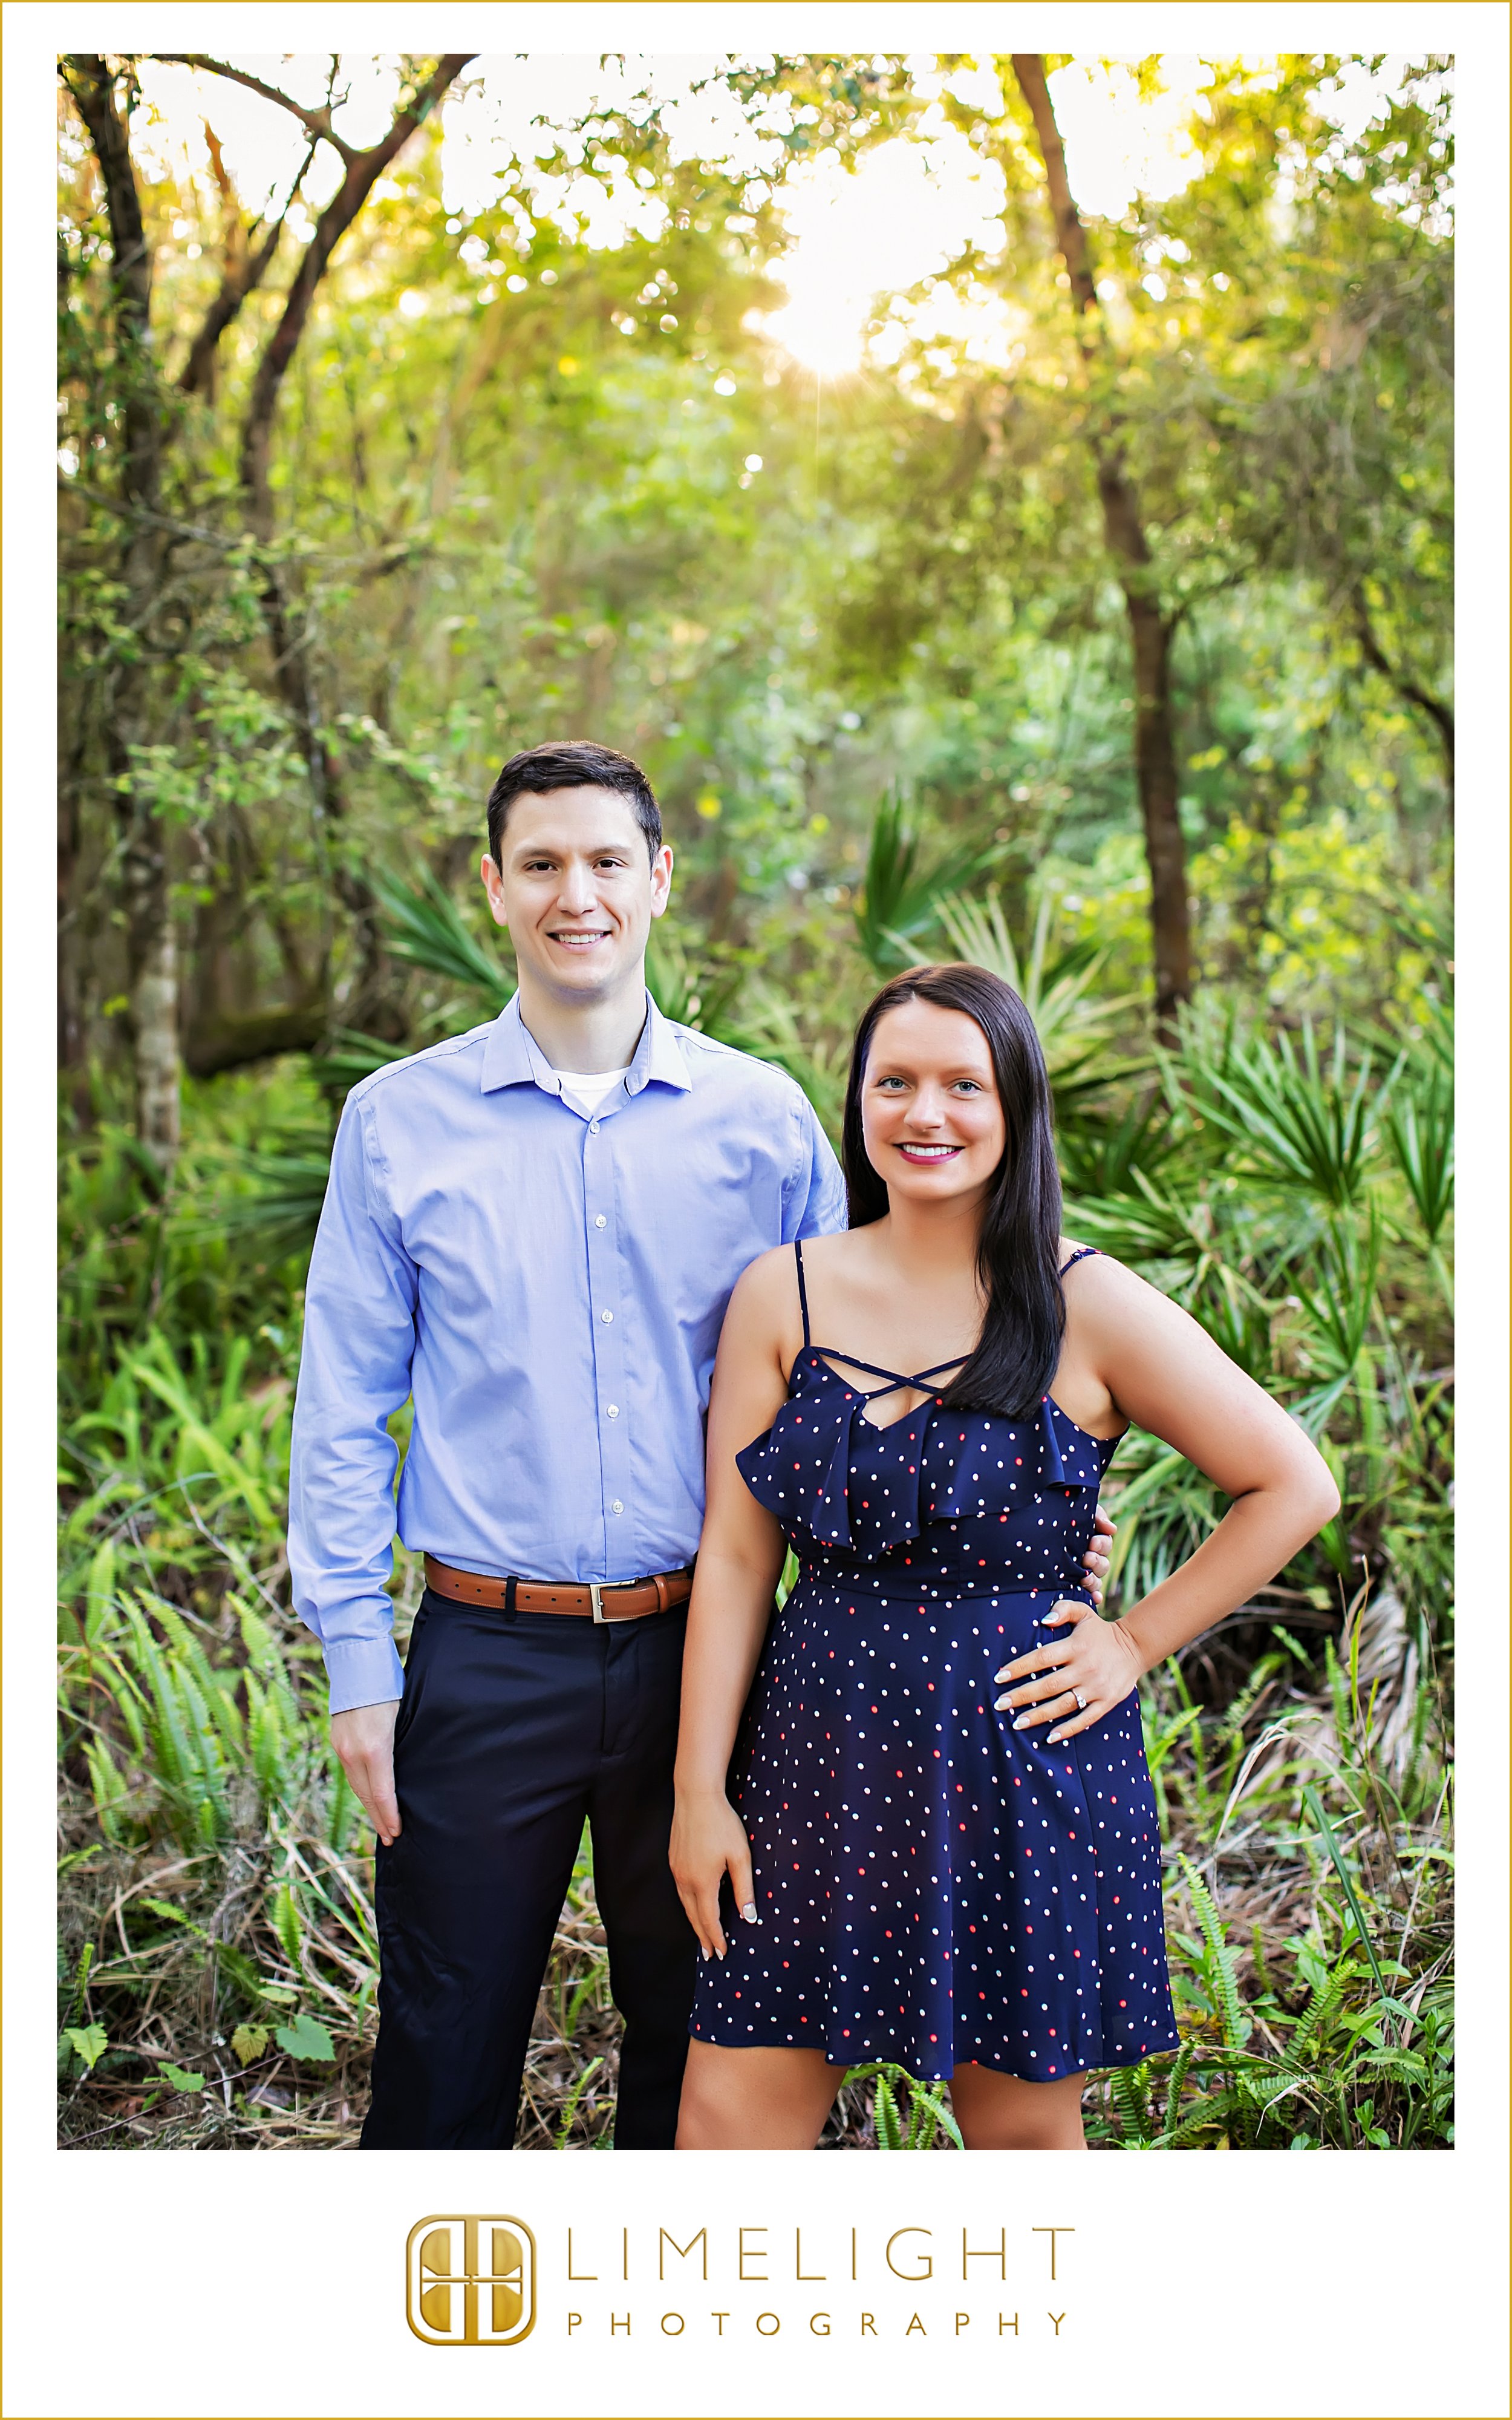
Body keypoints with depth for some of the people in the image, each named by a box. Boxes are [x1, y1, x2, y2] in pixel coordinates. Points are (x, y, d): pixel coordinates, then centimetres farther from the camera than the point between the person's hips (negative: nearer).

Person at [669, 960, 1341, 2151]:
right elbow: (735, 1558, 1)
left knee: (1023, 2122, 11)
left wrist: (1137, 1641, -3)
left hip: (1021, 1762, -2)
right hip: (821, 1752, 2)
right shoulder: (782, 1295, 1)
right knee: (729, 2117, 2)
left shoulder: (1089, 1308, -6)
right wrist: (700, 1791, -1)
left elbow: (1294, 1486, 0)